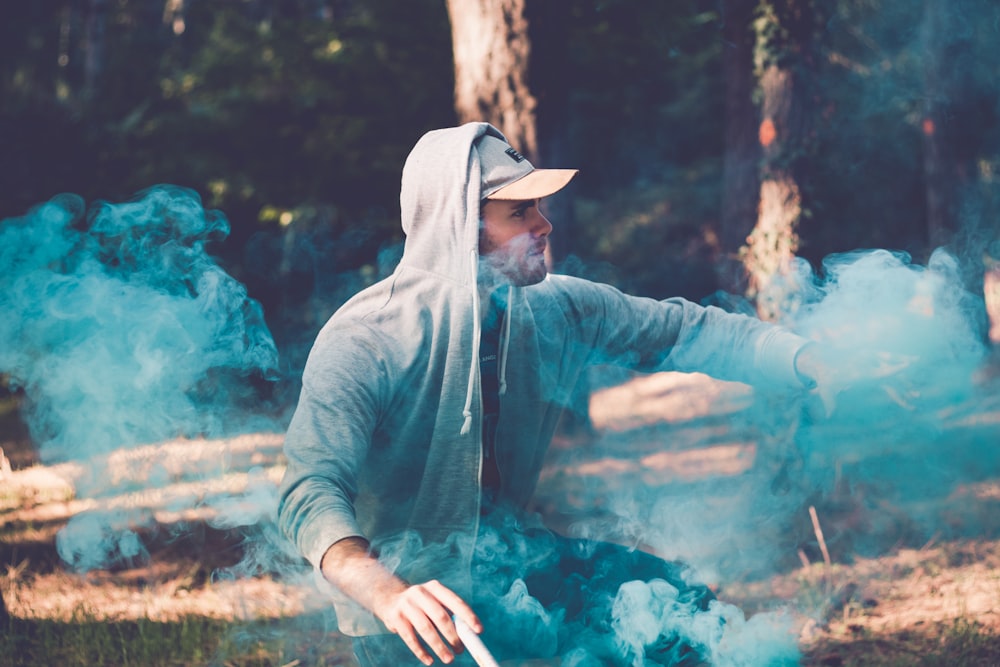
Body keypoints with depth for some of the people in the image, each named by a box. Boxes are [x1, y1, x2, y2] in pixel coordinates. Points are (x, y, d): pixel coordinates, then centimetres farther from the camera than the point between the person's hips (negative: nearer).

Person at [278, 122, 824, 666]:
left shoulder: (554, 310, -5)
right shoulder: (364, 342, -24)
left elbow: (687, 333, 0)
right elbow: (312, 489, -35)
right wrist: (389, 596, -54)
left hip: (505, 555, 6)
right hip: (399, 576, -6)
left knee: (677, 601, -5)